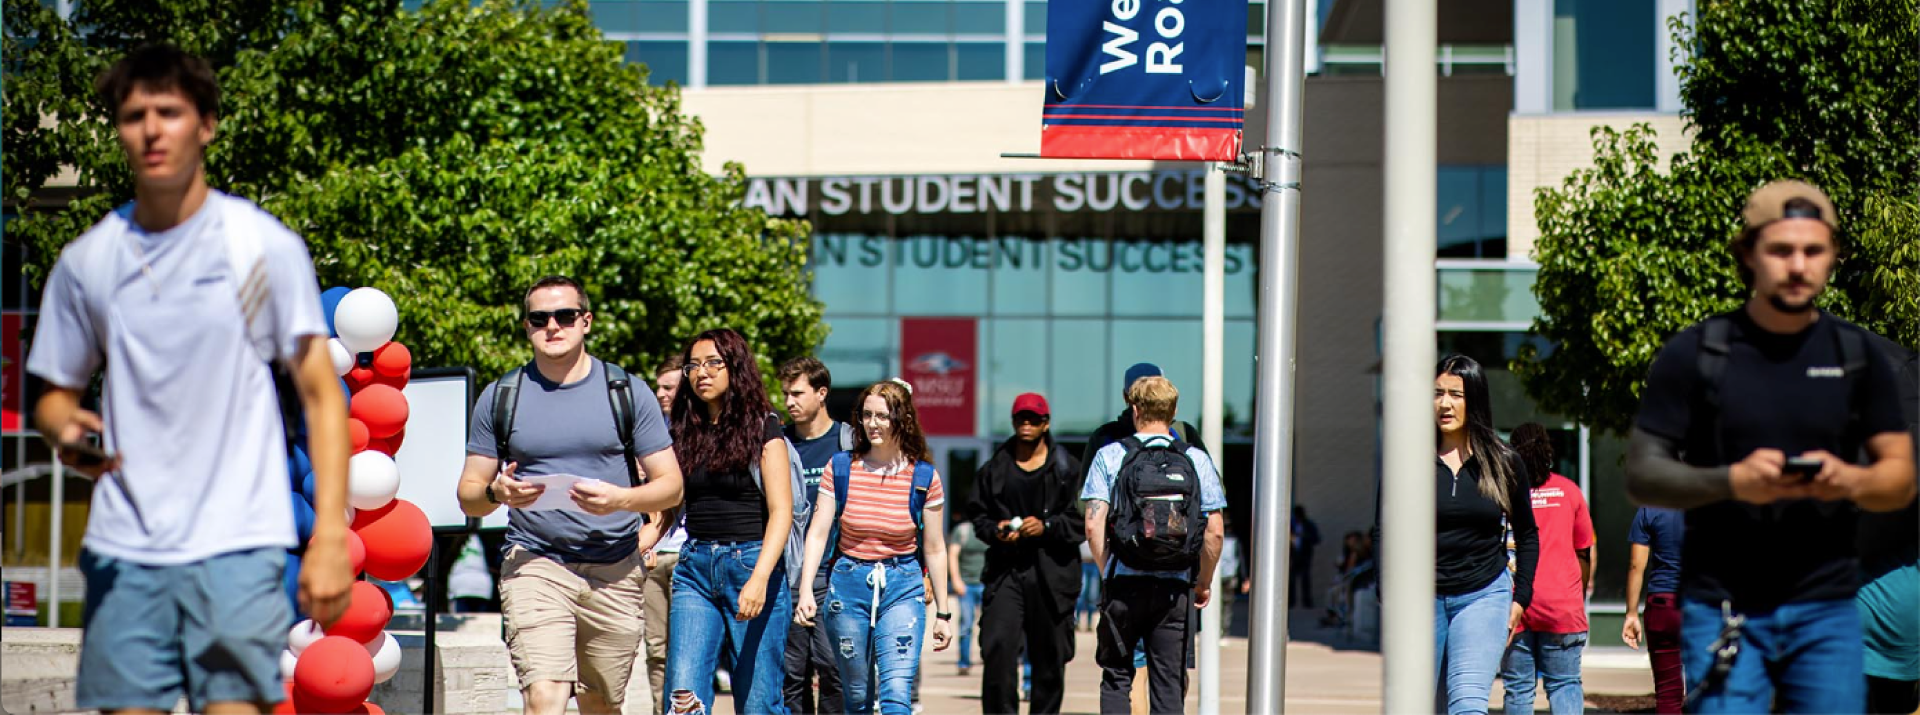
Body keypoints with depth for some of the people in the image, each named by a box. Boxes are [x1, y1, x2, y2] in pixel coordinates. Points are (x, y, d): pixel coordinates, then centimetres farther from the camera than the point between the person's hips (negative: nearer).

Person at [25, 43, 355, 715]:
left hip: (237, 543, -3)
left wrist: (329, 536, -10)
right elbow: (55, 393, 19)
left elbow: (320, 394, -1)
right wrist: (67, 431, -6)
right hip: (122, 552, 3)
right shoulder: (85, 261, 9)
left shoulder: (264, 246, -1)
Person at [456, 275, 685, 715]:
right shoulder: (501, 397, 6)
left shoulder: (625, 392, 5)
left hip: (614, 572, 1)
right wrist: (496, 493, -15)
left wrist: (621, 499, -17)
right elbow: (467, 495, 9)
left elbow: (670, 485, 4)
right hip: (534, 565, -1)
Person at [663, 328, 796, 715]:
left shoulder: (762, 427, -1)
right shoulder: (686, 431, 13)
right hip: (695, 568, 4)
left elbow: (781, 512, -7)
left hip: (751, 564, -4)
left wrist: (759, 579, -20)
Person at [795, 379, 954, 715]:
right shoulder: (841, 468, 0)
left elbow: (934, 549, 5)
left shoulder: (924, 477, -2)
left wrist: (943, 612, 7)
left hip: (903, 587, -1)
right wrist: (806, 591, -14)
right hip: (849, 584, 2)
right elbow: (817, 533, -2)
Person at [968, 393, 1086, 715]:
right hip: (1005, 569, 1)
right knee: (998, 646, -12)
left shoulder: (1067, 468, 2)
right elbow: (978, 514, 16)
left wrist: (1047, 527, -13)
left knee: (1050, 656, 5)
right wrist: (995, 531, -5)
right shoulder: (995, 468, 9)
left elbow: (1083, 520, 1)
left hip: (1052, 573, -1)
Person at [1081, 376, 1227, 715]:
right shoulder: (1197, 460, 3)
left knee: (1117, 675, 10)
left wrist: (1107, 572, 6)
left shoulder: (1110, 456, 0)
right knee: (1169, 683, 5)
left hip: (1124, 582, -1)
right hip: (1176, 586, 1)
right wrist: (1204, 582, 11)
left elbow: (1094, 525, -7)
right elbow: (1215, 531, 0)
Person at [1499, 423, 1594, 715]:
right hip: (1563, 604, 1)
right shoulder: (1568, 490, 6)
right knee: (1565, 683, 4)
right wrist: (1579, 600, 20)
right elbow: (1584, 553, 10)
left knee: (1518, 689, 5)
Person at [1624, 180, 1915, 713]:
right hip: (1721, 606, -2)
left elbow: (1901, 476, 10)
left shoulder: (1858, 358, 8)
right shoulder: (1696, 355, 0)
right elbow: (1642, 475, -2)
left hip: (1826, 609, 3)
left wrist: (1851, 481, -14)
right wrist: (1732, 481, -20)